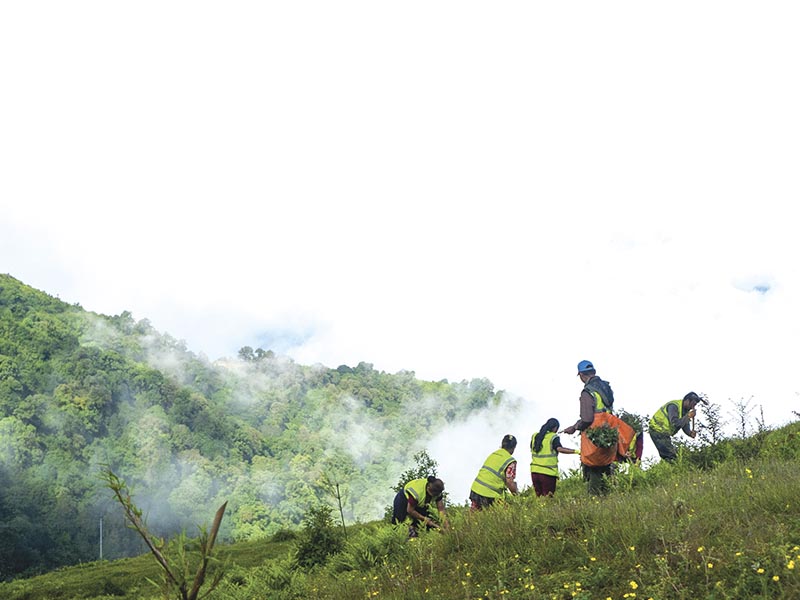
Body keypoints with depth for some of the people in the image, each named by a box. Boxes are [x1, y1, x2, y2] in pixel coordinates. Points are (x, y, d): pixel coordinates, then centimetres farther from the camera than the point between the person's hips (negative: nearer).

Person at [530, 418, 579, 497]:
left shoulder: (534, 436, 11)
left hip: (535, 471, 5)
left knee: (539, 496, 15)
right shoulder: (553, 437, -6)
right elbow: (559, 449, -22)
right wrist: (576, 451, -24)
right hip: (548, 472, -5)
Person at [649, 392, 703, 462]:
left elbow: (685, 426, 7)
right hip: (657, 431, -10)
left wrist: (690, 433, -13)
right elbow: (675, 423, -31)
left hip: (665, 433, 10)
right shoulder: (674, 406, -21)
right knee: (671, 456, -16)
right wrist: (688, 416, -30)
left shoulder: (685, 410, 8)